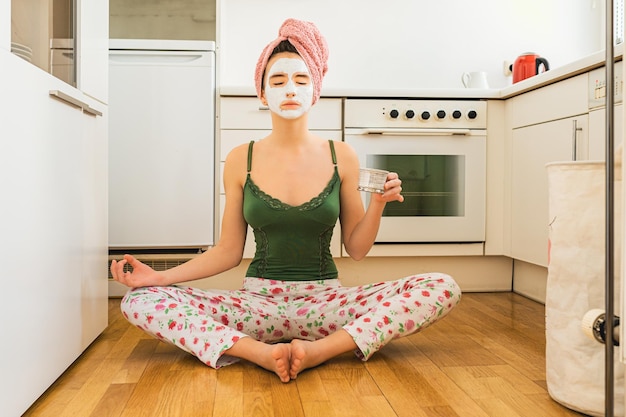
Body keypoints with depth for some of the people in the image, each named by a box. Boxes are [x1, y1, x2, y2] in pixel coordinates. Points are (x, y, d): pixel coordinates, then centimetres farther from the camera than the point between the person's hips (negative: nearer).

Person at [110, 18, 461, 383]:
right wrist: (160, 276, -5)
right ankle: (260, 352, -27)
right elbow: (229, 250, 6)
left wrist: (378, 203, -13)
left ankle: (320, 349, -25)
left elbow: (356, 248, 5)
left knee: (443, 288, -20)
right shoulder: (241, 160, 1)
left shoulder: (341, 157, 1)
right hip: (258, 300, 0)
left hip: (325, 299, 0)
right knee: (141, 300, -19)